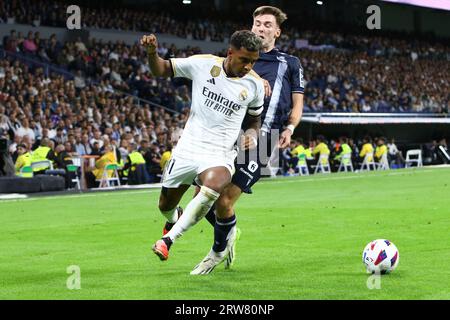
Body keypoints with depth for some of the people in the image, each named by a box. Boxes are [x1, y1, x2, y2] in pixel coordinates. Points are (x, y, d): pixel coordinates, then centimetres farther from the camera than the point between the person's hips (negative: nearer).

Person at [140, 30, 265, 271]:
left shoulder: (255, 84, -2)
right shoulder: (202, 64, -5)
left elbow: (255, 117, 17)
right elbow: (162, 70, 7)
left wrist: (252, 134, -4)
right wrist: (152, 53, -13)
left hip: (220, 157, -2)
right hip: (188, 149, 2)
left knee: (210, 190, -35)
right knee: (165, 206, 13)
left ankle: (168, 239, -23)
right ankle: (174, 221, 53)